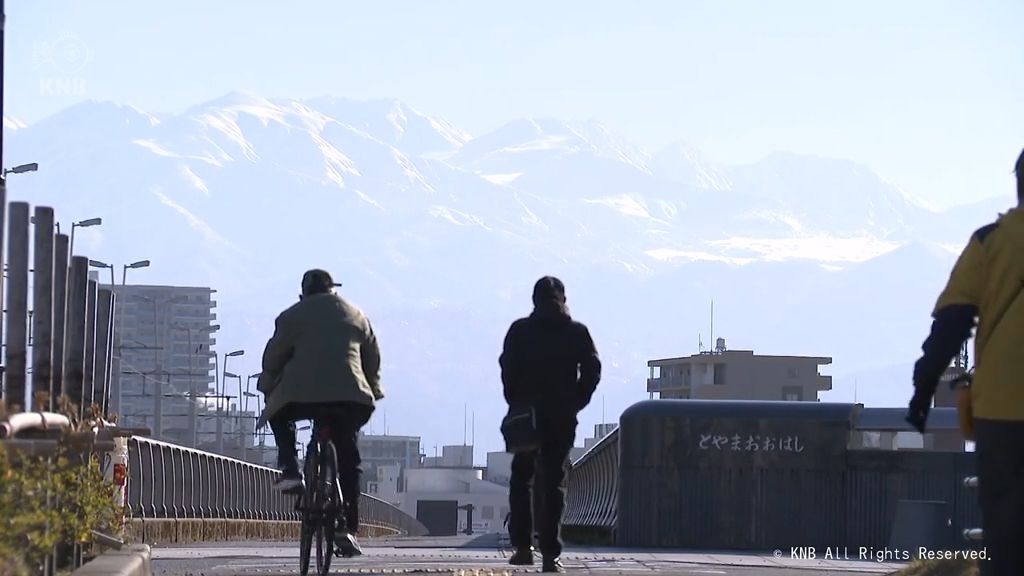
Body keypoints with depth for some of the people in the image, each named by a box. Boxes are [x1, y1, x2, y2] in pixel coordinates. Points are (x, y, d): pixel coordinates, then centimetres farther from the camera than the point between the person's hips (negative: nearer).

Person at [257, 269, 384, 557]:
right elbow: (373, 358, 23)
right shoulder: (356, 316, 18)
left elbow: (274, 356, 11)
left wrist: (267, 387, 26)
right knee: (348, 463, 9)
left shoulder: (293, 317, 9)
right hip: (350, 396, 2)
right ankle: (348, 530, 1)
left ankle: (290, 470, 8)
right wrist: (373, 389, 37)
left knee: (279, 416, 29)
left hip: (301, 394, -2)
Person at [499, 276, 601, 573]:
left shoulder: (519, 330, 0)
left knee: (521, 479, 15)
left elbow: (508, 370, -6)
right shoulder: (577, 333, 2)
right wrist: (574, 404, 3)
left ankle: (522, 546, 5)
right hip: (563, 418, 0)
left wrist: (516, 403, 2)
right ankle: (550, 554, -4)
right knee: (554, 484, 3)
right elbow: (592, 371, -3)